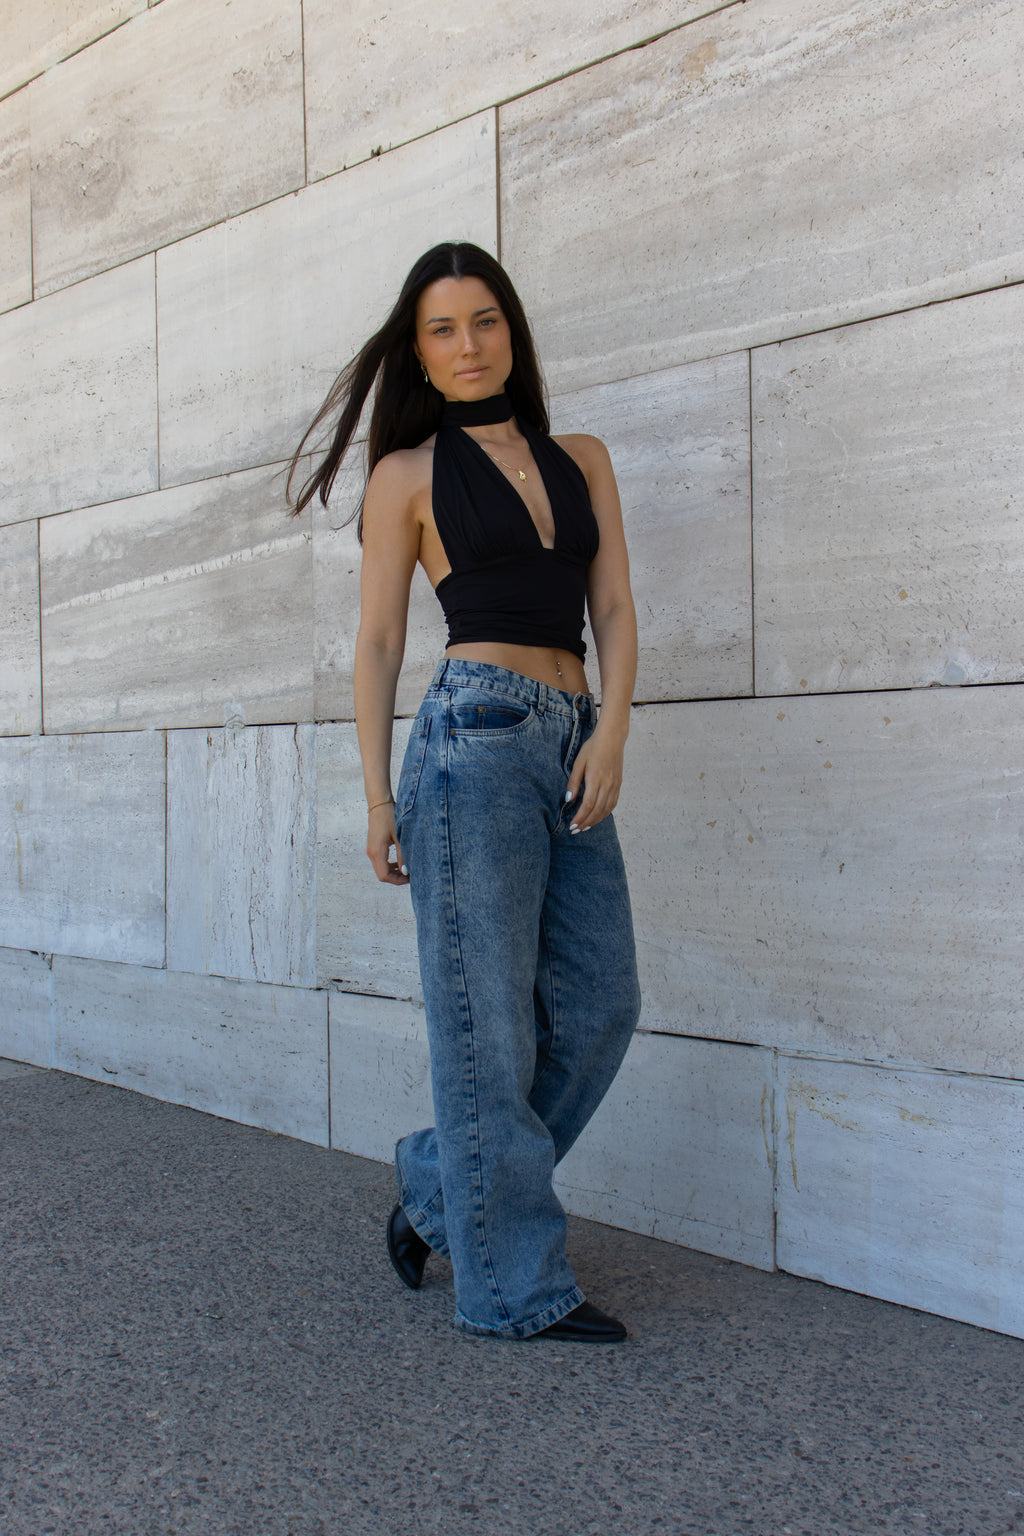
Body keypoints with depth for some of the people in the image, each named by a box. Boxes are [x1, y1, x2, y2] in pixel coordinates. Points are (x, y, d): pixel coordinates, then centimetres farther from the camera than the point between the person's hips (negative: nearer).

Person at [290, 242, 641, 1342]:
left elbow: (615, 611, 11)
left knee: (598, 1005, 5)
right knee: (489, 1021, -2)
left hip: (573, 746, 6)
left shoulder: (582, 460, 17)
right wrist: (377, 797, 0)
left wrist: (611, 730, -5)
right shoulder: (408, 476, 6)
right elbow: (378, 642, 5)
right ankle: (511, 1287, 10)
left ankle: (440, 1185, 24)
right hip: (476, 737, -5)